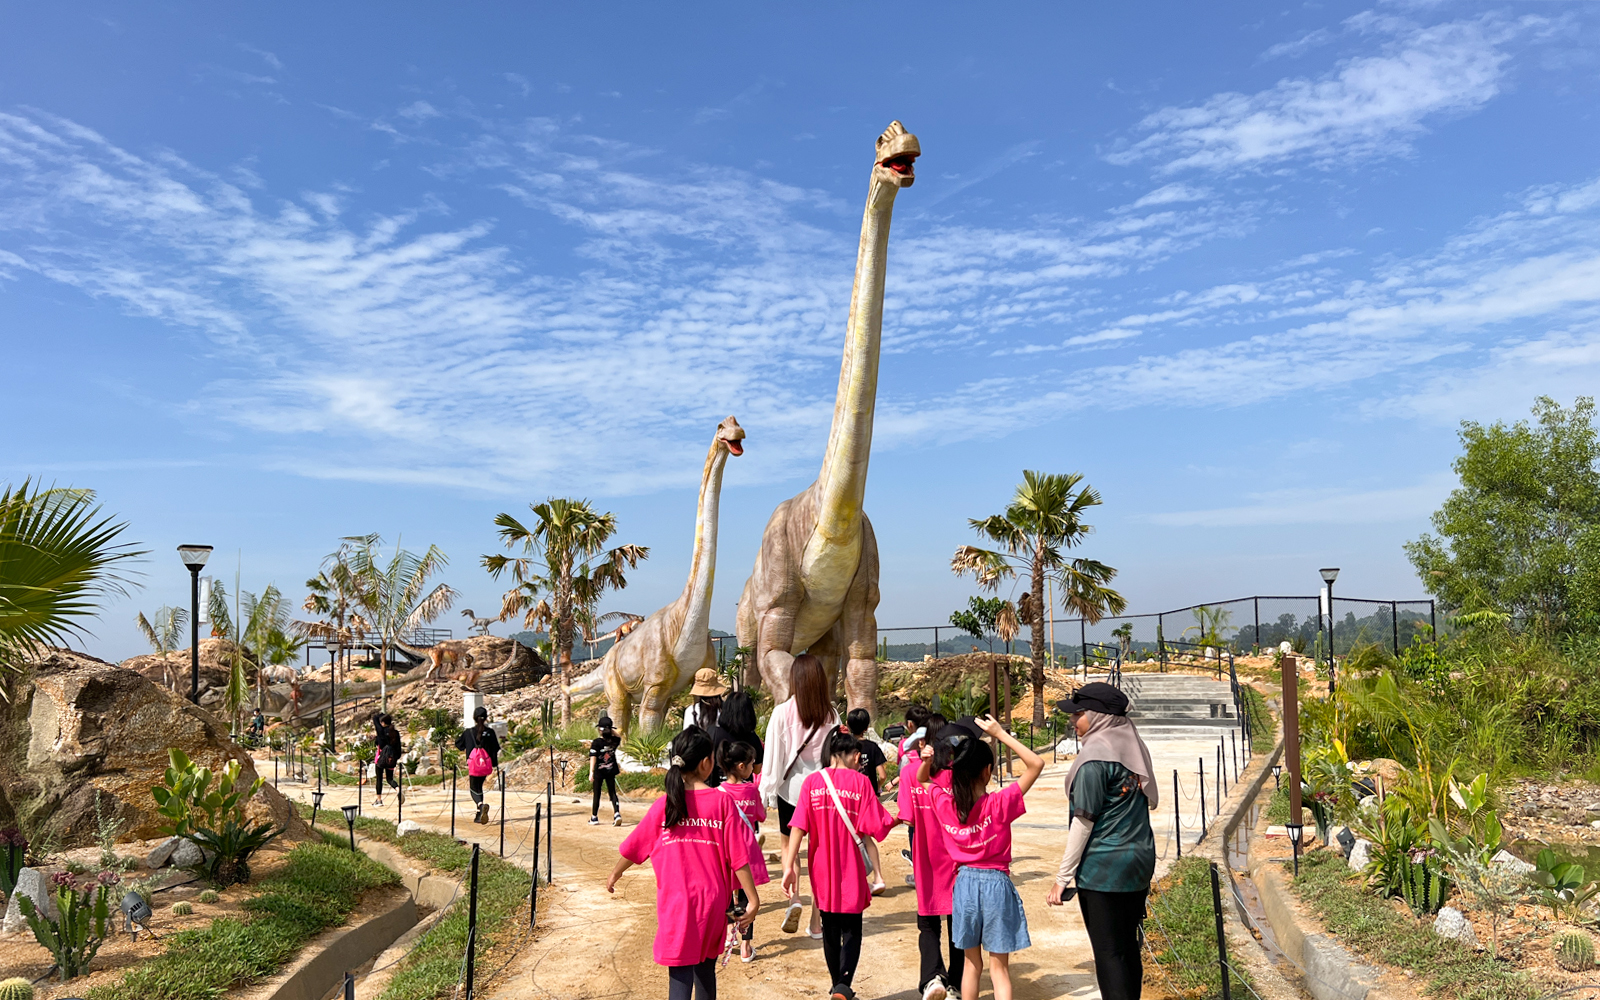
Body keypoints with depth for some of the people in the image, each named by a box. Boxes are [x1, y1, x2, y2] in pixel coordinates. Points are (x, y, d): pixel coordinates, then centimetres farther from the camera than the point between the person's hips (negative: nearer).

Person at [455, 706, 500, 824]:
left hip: (473, 764, -3)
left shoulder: (468, 732, -4)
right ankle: (479, 816, 21)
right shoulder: (490, 732, -1)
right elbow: (495, 749, 2)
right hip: (486, 764, 3)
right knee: (479, 787, 19)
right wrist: (495, 765, 12)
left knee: (474, 789, 3)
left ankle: (481, 805, -29)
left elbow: (458, 743, 13)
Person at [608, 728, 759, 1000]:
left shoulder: (664, 805, -6)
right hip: (713, 905, 1)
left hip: (676, 904, -1)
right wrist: (753, 900, -3)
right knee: (705, 970, 20)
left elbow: (634, 848, 6)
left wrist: (614, 875, 23)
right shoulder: (722, 801, -9)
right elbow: (738, 857, -9)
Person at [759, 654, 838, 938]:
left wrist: (766, 792, 0)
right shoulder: (831, 714, -5)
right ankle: (817, 921, 12)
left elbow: (773, 755, -8)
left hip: (792, 787, -1)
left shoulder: (783, 712, -10)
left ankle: (794, 898, -5)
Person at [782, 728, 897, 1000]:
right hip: (851, 870, -3)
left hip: (822, 870, 3)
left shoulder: (812, 781, -3)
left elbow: (798, 827, -9)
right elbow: (878, 826, -10)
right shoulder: (860, 781, -9)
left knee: (830, 931, 18)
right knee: (851, 931, 8)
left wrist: (791, 865, -9)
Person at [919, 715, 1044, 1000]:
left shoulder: (945, 804, -10)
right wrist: (1001, 734, -23)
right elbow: (1036, 764, -19)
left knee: (971, 962, 19)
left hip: (964, 883, 3)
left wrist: (926, 761, -12)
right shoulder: (998, 804, -20)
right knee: (999, 967, 8)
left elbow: (922, 780, 11)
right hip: (995, 883, -3)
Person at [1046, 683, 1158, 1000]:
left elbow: (1083, 821, -16)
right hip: (1140, 862, 8)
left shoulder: (1095, 755, -16)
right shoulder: (1135, 748, 8)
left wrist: (1064, 876, -11)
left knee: (1108, 953, 0)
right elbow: (1148, 801, 14)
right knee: (1128, 948, 16)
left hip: (1103, 868, -8)